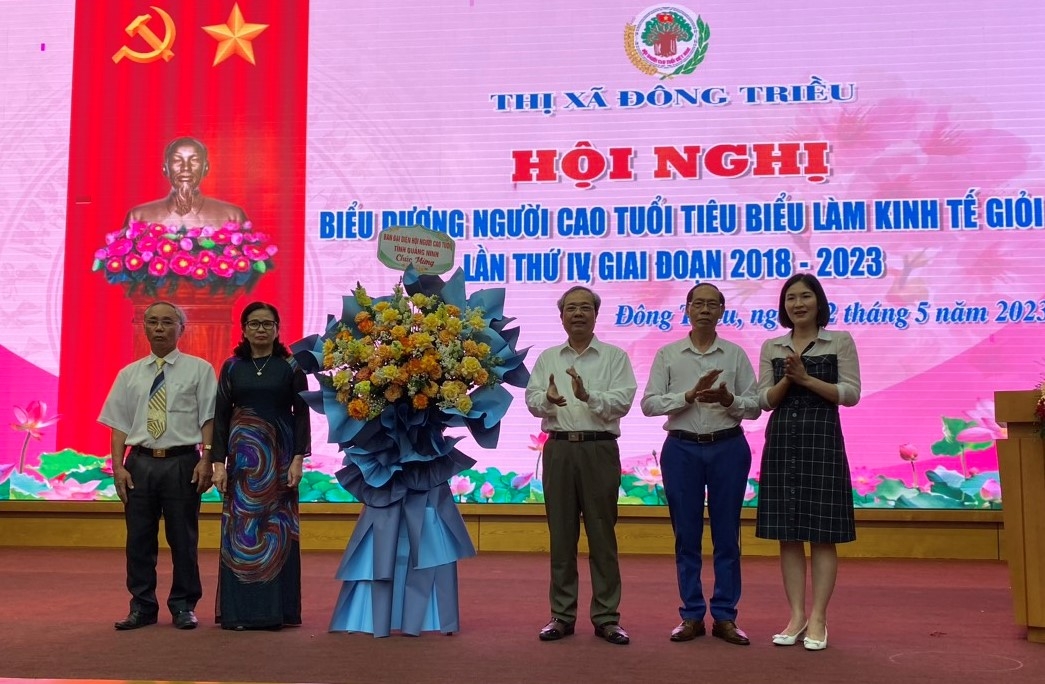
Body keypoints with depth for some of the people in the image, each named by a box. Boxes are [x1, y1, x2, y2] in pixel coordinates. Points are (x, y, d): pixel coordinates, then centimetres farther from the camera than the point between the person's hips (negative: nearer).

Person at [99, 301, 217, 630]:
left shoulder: (199, 370, 2)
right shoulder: (129, 374, 10)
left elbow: (209, 420, -1)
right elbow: (119, 426, 8)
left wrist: (205, 460, -11)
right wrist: (118, 467, -1)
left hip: (182, 462, -3)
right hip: (140, 462, 3)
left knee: (183, 539, 5)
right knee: (139, 539, 8)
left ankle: (184, 607, 17)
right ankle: (142, 607, 20)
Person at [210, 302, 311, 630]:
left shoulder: (291, 366, 2)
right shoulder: (231, 367, 6)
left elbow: (302, 415, -1)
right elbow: (220, 417, 4)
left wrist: (298, 459, -10)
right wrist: (219, 462, -4)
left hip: (278, 457, -1)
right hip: (242, 457, 2)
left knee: (277, 531, 1)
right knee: (240, 531, 2)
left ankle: (276, 608, 9)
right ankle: (239, 609, 10)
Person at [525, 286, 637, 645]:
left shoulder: (614, 357, 5)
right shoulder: (547, 358, 13)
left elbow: (623, 400, -7)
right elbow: (533, 401, 3)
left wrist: (589, 396, -23)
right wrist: (548, 399, -19)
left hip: (599, 450, -2)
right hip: (559, 449, 2)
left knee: (602, 534, 1)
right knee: (561, 534, 6)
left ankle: (606, 617, 10)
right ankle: (562, 615, 15)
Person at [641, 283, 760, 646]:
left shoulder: (736, 354, 5)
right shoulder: (667, 355, 4)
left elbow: (754, 405, 3)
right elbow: (649, 403, -4)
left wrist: (729, 399, -17)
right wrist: (690, 395, -16)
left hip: (728, 448, 0)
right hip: (682, 449, 0)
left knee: (727, 533, 4)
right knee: (686, 534, 5)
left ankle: (725, 616, 13)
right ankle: (692, 615, 14)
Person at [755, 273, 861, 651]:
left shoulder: (840, 341, 2)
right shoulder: (772, 347, 10)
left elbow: (851, 394, -4)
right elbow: (764, 400, 7)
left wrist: (806, 378, -13)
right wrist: (787, 379, -11)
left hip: (822, 439, -3)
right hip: (781, 440, 3)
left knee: (822, 534, -1)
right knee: (788, 534, 5)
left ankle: (818, 619, 6)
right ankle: (796, 616, 13)